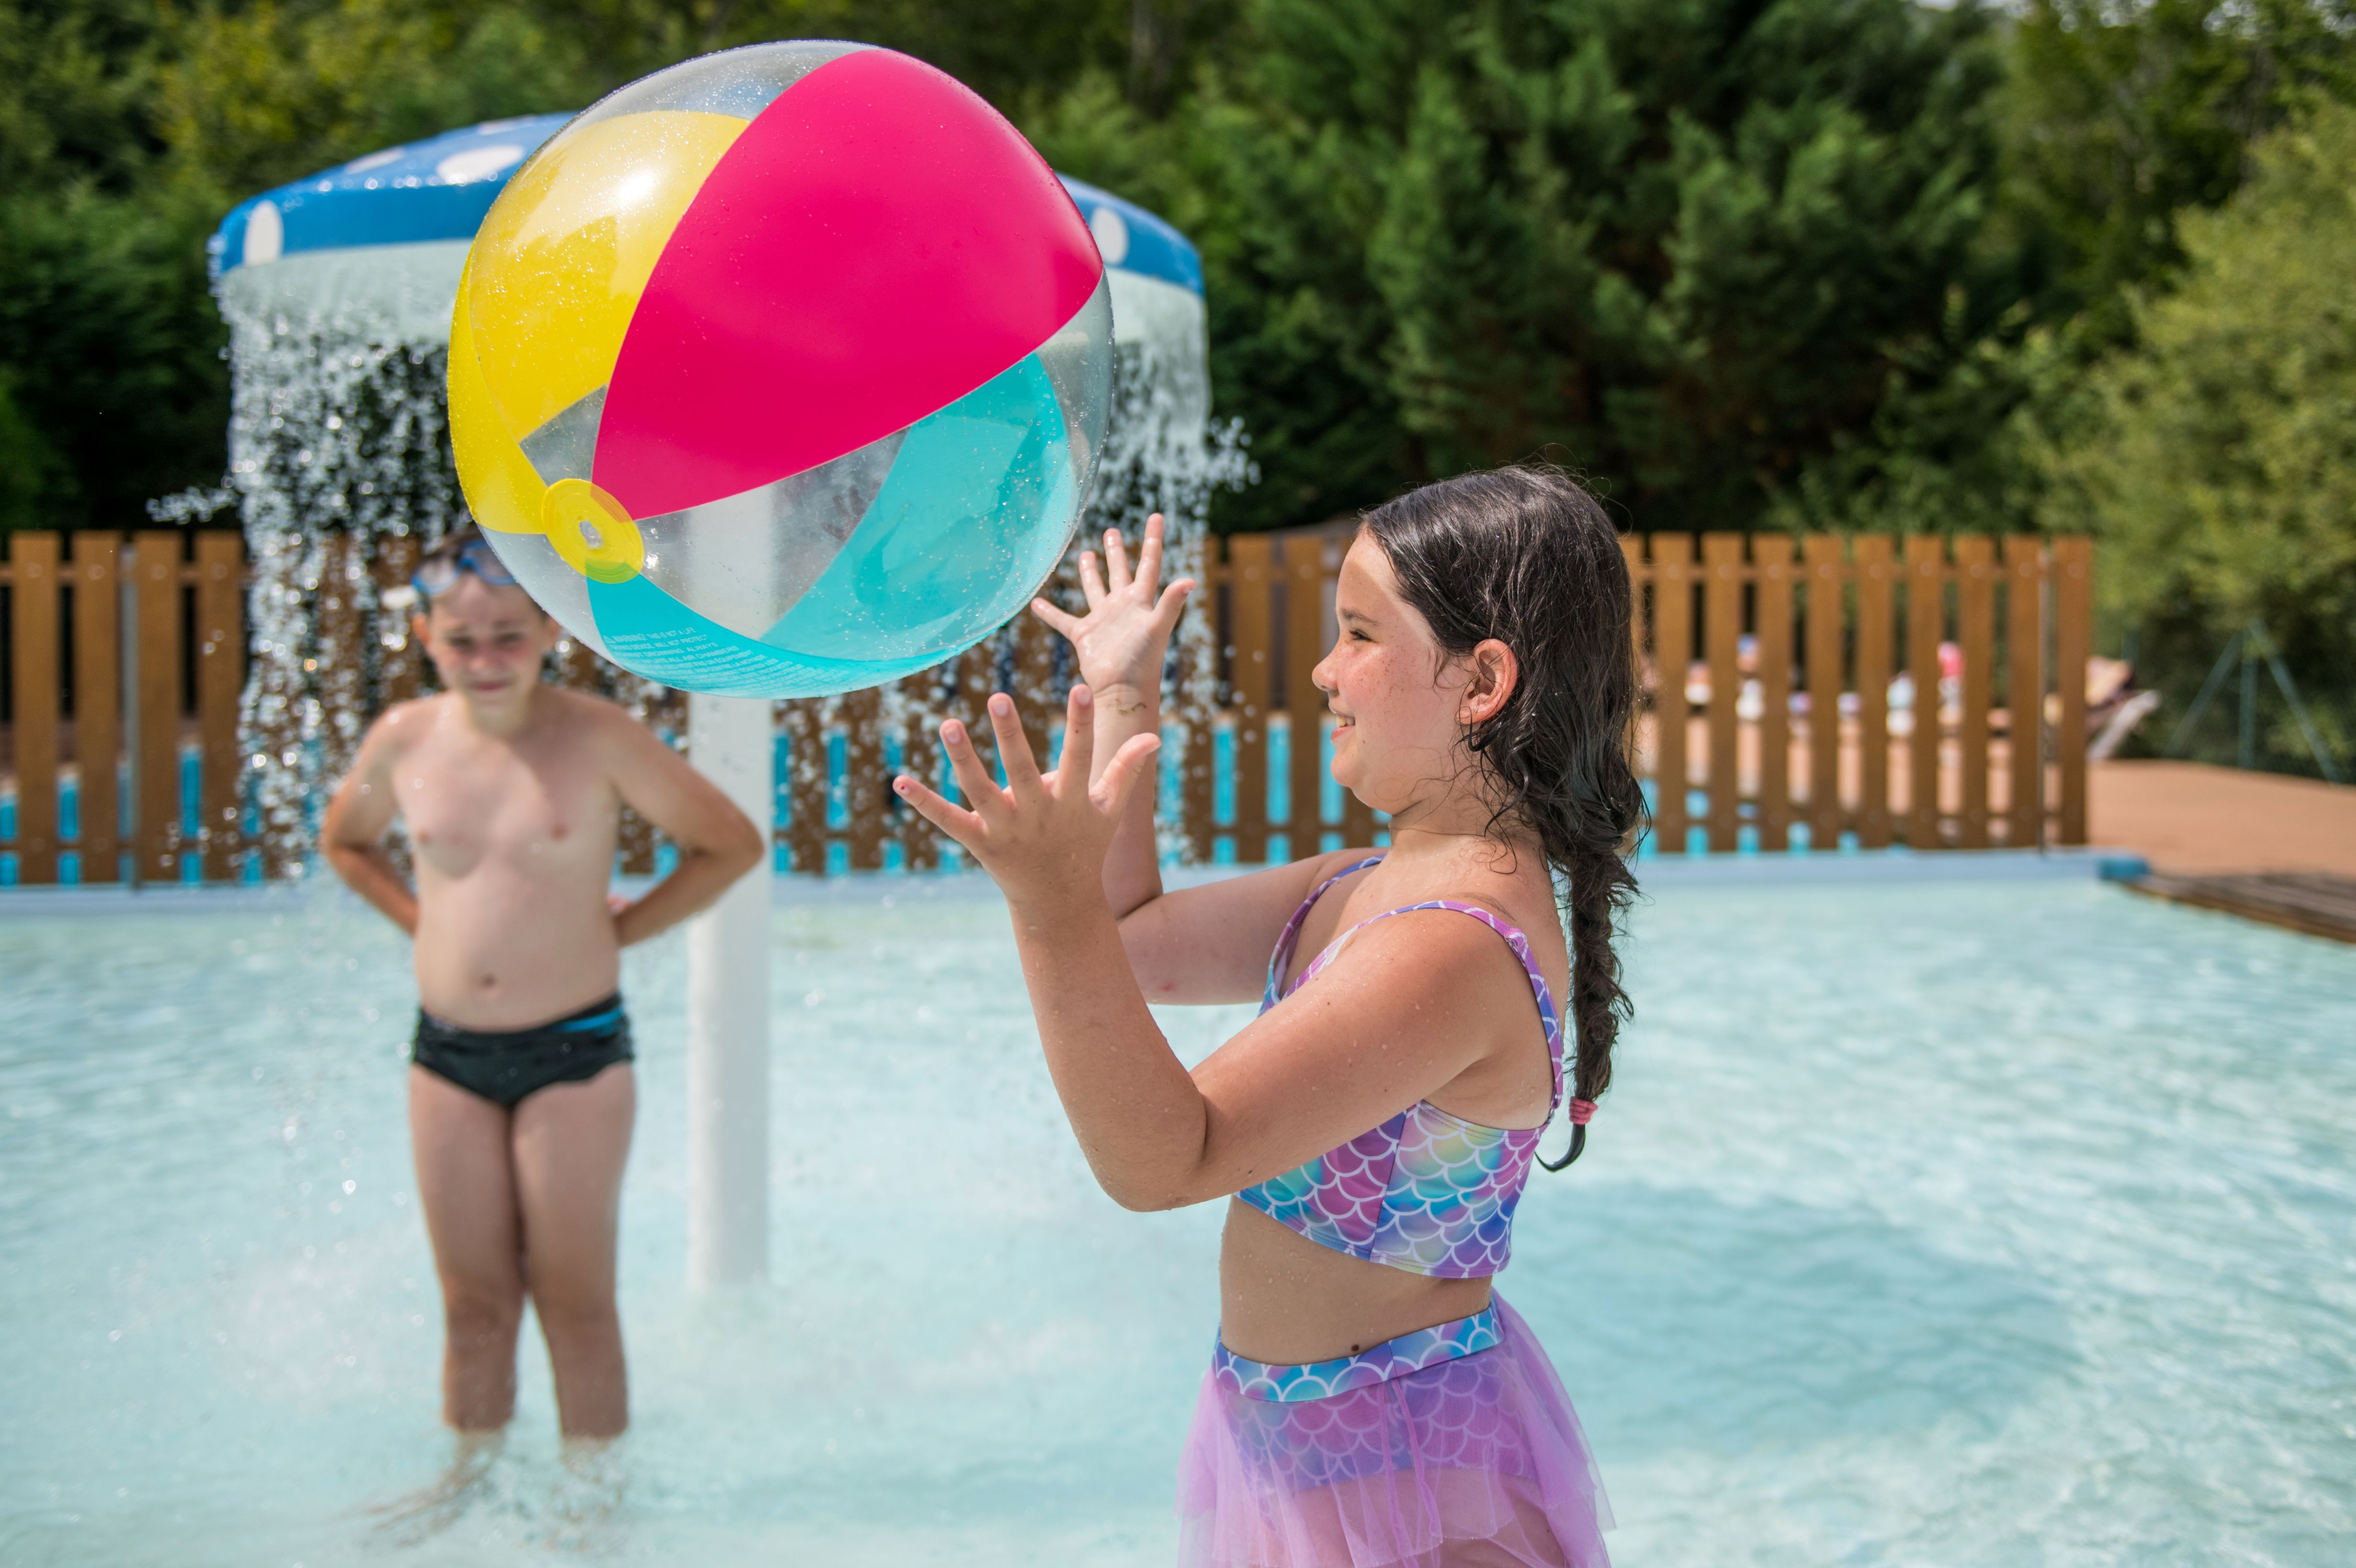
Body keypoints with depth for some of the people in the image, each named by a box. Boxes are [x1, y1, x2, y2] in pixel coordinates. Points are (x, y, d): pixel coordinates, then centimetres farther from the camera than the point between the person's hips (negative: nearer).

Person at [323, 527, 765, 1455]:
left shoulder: (595, 738, -10)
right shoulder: (405, 739, 0)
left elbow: (732, 844, -3)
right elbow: (346, 843, 22)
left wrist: (620, 929, -4)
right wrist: (423, 920, 8)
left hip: (575, 1051, -3)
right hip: (447, 1054, 3)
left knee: (575, 1302, 3)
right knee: (473, 1303, 12)